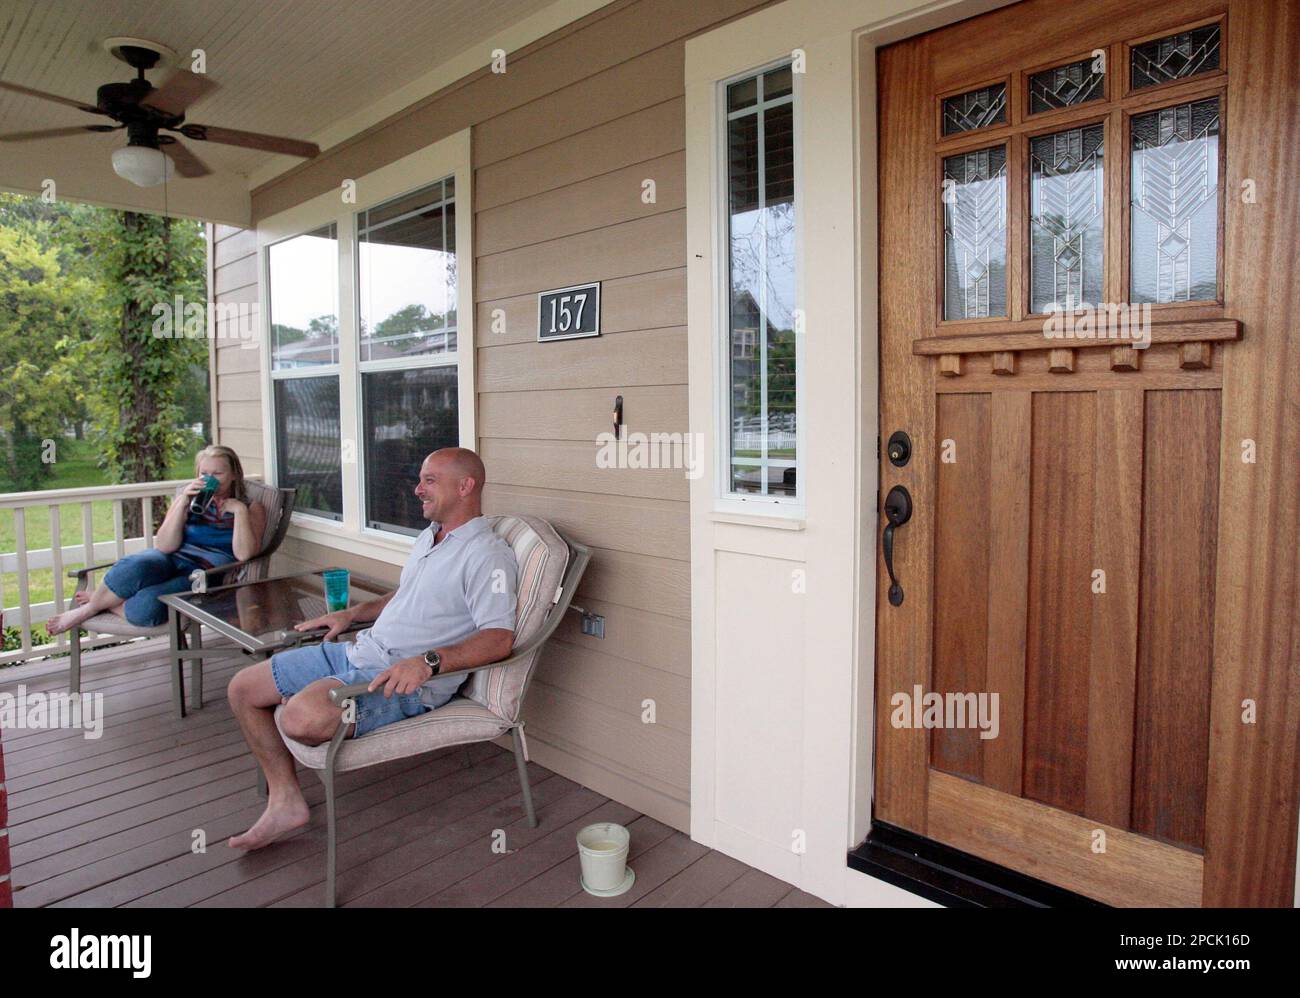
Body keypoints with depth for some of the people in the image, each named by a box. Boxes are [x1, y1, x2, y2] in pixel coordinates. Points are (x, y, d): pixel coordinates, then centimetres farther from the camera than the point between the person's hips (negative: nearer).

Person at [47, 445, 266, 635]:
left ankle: (96, 605, -5)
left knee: (146, 606, -32)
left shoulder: (251, 509, 6)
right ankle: (92, 605, -8)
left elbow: (244, 554, -10)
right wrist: (182, 504, -10)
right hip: (170, 561, 3)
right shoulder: (188, 500, 14)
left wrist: (239, 511, -13)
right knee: (133, 566, -33)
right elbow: (164, 546, -1)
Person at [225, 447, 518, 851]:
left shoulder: (487, 555, -16)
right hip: (359, 650, 10)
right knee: (243, 688, 9)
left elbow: (500, 638, -25)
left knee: (303, 717, -32)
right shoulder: (429, 536, 16)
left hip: (407, 679, -10)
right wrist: (351, 613, 22)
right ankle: (285, 800, 14)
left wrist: (427, 662, -34)